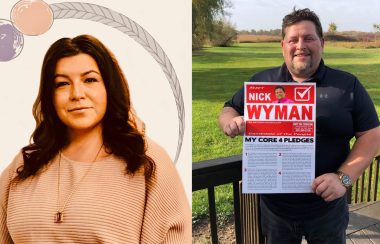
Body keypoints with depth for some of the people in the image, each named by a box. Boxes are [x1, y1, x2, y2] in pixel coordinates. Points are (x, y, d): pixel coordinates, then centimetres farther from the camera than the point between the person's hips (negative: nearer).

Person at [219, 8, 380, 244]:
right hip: (274, 208, 1)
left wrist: (344, 177, -17)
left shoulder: (348, 85, -3)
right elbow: (228, 110, 8)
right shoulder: (262, 81, 1)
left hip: (328, 208, -1)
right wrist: (231, 123, -17)